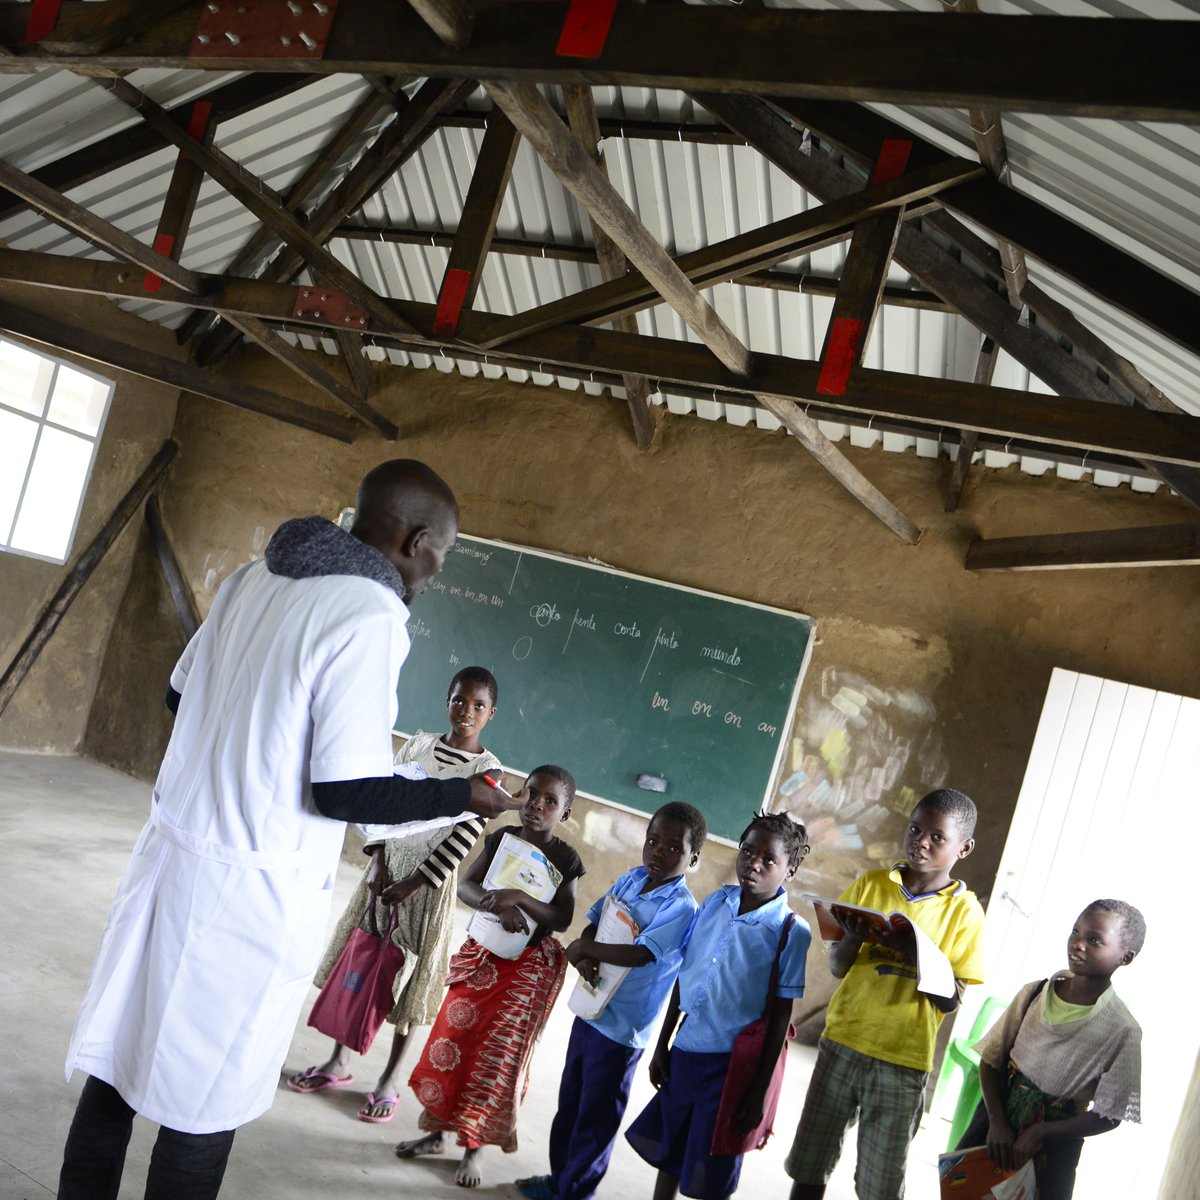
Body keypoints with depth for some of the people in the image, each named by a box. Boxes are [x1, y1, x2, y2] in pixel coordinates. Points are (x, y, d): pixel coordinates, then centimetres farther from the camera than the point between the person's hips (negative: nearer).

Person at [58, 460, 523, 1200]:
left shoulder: (255, 578, 5)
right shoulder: (371, 616, -18)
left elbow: (181, 694, 17)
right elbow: (345, 794, -20)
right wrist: (464, 795, -6)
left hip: (172, 852, 7)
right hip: (250, 893, -7)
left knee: (119, 1063, 17)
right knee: (204, 1108, 8)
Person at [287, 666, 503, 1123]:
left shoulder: (487, 768, -9)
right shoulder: (419, 743, 2)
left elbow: (466, 836, -12)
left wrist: (414, 882, -14)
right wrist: (377, 861, -7)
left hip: (428, 880, -4)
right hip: (385, 866, 4)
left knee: (407, 978, 6)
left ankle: (388, 1080, 21)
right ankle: (338, 1062, 29)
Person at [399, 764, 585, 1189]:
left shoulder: (565, 859, -9)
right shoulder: (502, 838, -3)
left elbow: (563, 918, -15)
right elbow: (465, 886, -10)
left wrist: (519, 897, -29)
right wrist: (499, 906, -29)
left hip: (528, 969, -3)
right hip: (482, 956, 3)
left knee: (497, 1057, 3)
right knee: (451, 1042, 8)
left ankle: (474, 1147, 18)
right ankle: (437, 1132, 25)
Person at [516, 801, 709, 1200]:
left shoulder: (681, 908, -20)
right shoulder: (631, 879, 1)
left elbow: (640, 954, -29)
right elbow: (592, 923, 6)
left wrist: (583, 948, -19)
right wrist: (583, 956, -14)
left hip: (622, 1027, -7)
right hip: (591, 1009, 7)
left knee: (597, 1114, 10)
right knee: (569, 1101, 22)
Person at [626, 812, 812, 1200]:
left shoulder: (791, 931, -13)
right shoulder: (715, 902, 0)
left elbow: (780, 1014, -11)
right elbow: (685, 976, 7)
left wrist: (759, 1088, -9)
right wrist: (662, 1044, 10)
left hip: (732, 1062, -4)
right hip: (686, 1051, 5)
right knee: (667, 1152, 21)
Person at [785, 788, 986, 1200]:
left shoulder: (964, 911, -5)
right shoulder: (871, 884, 2)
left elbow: (951, 1000, -7)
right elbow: (837, 967, 4)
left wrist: (916, 953, -22)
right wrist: (855, 936, -17)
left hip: (902, 1061, -2)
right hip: (843, 1042, 3)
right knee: (810, 1165, 12)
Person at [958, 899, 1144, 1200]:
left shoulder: (1122, 1031, -15)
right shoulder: (1034, 993, -6)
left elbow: (1109, 1116, -10)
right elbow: (991, 1060, 0)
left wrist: (1039, 1134, -16)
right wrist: (997, 1122, -12)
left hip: (1049, 1152, -3)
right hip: (993, 1123, 3)